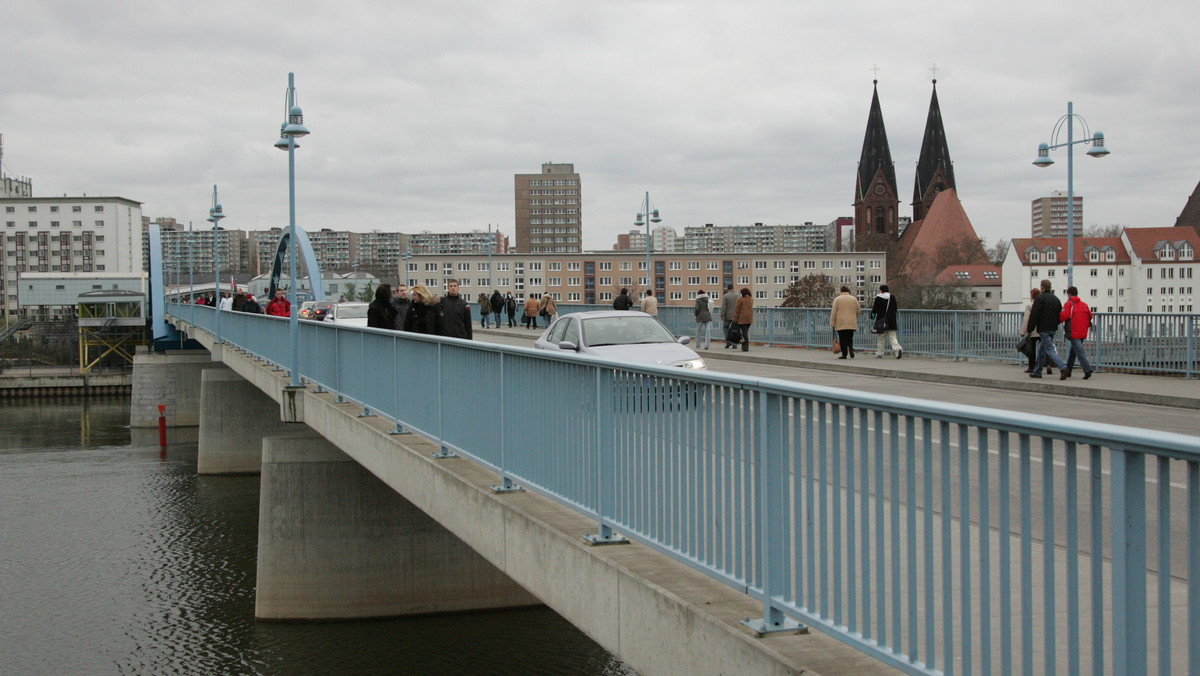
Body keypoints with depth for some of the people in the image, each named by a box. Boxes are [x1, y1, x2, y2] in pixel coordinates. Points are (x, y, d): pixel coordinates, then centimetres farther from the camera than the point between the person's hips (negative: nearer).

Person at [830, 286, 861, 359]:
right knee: (850, 338, 11)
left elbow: (833, 312, -4)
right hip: (851, 324, 2)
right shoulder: (854, 299, 6)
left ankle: (844, 354, -2)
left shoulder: (837, 299, 0)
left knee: (842, 339, 1)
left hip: (840, 323, -2)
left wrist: (832, 323, -3)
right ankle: (850, 348, -15)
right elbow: (859, 311, 8)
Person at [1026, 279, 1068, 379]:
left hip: (1043, 329, -8)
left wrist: (1029, 328, -10)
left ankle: (1063, 368, -26)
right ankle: (1037, 372, 22)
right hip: (1053, 328, 8)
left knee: (1049, 349, -11)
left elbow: (1034, 315, -15)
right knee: (1042, 350, 17)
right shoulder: (1056, 299, 13)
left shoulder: (1040, 298, -11)